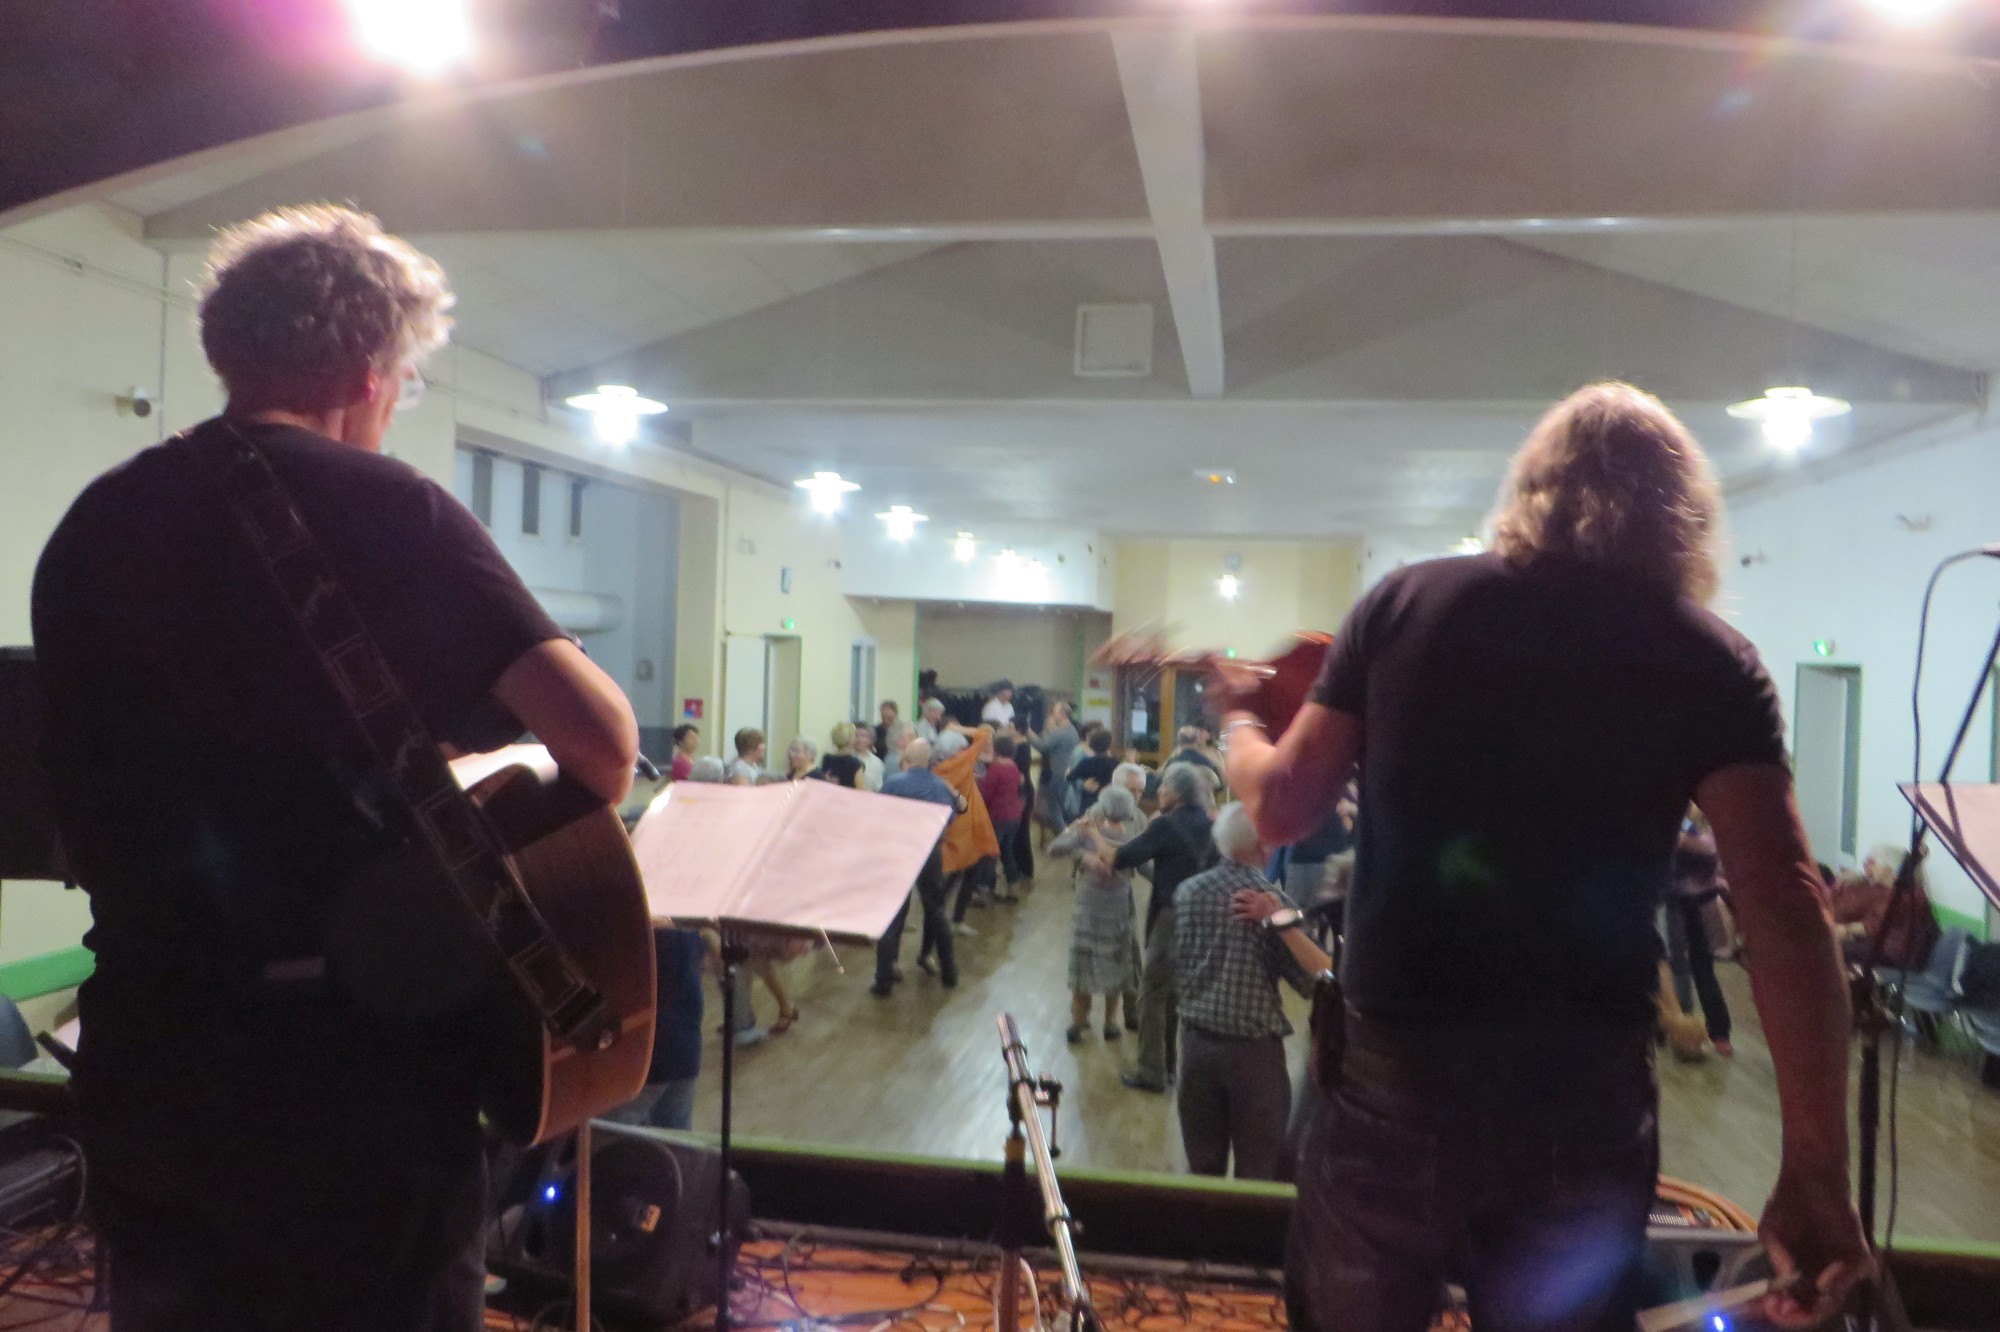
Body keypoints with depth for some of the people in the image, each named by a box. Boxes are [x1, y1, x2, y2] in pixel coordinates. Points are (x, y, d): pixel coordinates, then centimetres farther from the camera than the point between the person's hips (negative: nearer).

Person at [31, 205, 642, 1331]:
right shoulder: (387, 508, -14)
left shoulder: (91, 522, 6)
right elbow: (602, 735, -22)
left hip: (143, 1046, 6)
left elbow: (92, 768, 15)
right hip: (351, 1057, -6)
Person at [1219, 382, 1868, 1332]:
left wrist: (1236, 718, 23)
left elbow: (1280, 810, 2)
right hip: (1585, 1098, 0)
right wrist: (1815, 1170, -5)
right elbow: (1785, 907, -9)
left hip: (1393, 1075, 0)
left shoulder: (1404, 603, 0)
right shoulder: (1710, 662, -1)